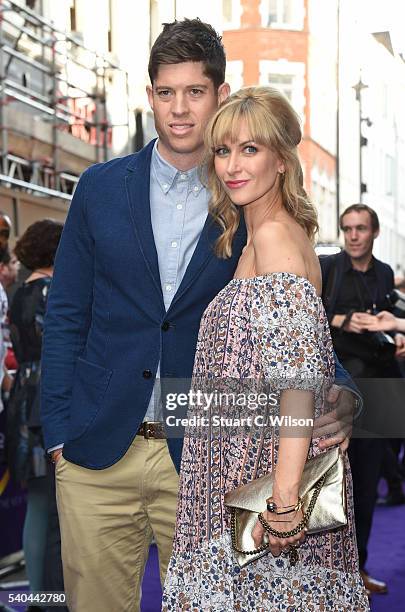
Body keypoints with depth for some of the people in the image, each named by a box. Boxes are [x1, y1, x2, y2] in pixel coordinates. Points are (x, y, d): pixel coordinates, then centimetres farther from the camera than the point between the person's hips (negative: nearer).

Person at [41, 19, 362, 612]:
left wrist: (337, 393, -17)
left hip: (201, 456, -1)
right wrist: (59, 434, 2)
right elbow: (65, 316, 7)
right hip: (97, 453, 1)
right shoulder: (101, 187, 5)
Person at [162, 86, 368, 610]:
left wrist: (284, 493, -30)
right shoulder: (258, 236, 15)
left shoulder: (274, 236, -14)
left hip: (264, 464, -9)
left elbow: (300, 372, -24)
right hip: (245, 467, 9)